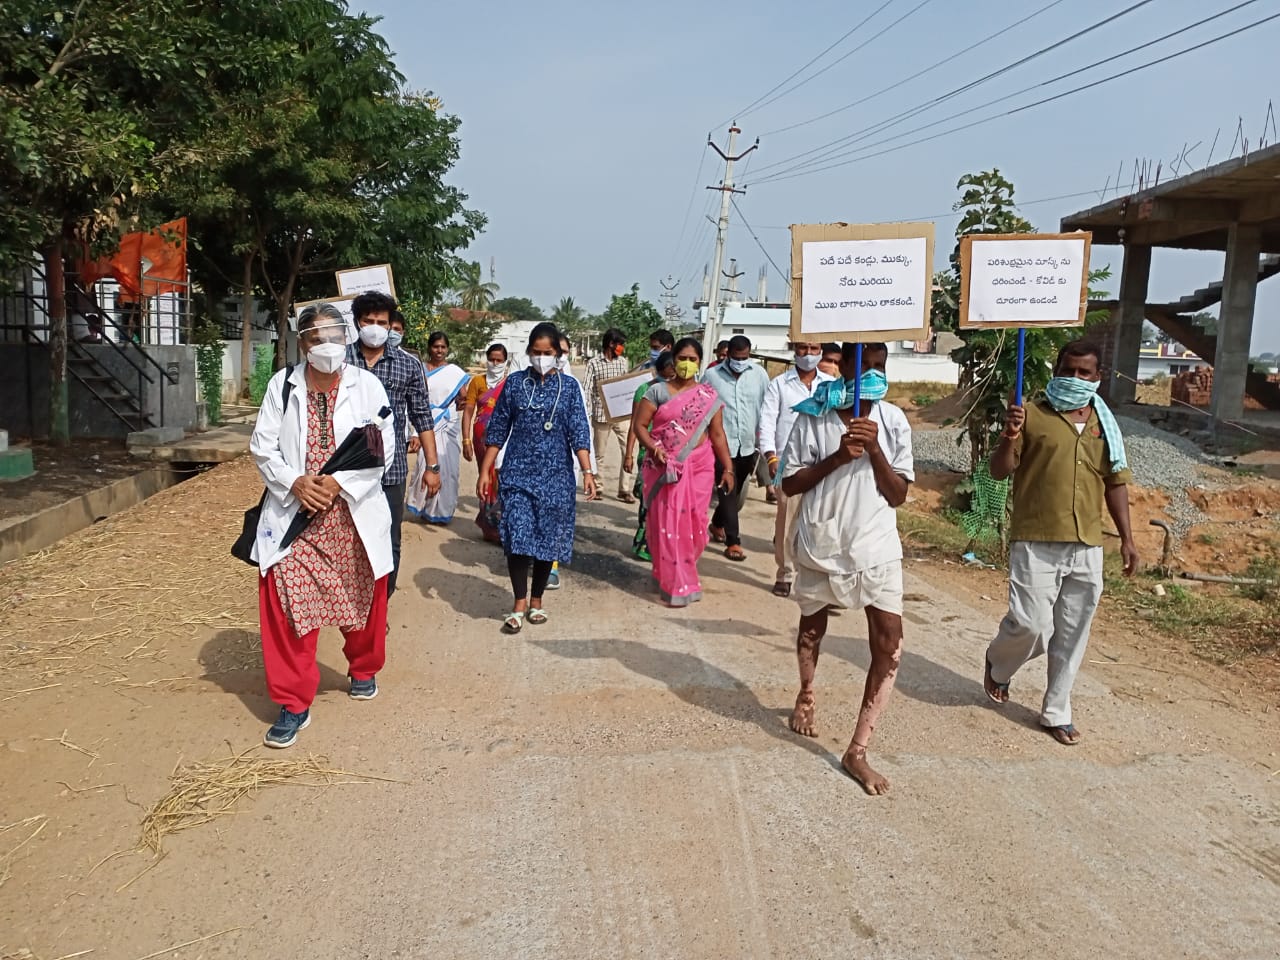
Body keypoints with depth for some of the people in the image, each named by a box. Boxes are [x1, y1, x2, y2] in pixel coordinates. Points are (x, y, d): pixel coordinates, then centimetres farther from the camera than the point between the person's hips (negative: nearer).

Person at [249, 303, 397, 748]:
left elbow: (382, 446, -6)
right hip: (294, 513, 0)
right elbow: (262, 445, 3)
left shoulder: (366, 385, -1)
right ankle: (293, 703, 8)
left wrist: (339, 481, -18)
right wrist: (295, 482, -14)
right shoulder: (283, 385, 3)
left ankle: (363, 669, 41)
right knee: (285, 604, -5)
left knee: (363, 599, 13)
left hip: (354, 514, 0)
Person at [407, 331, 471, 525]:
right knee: (426, 465, -3)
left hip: (449, 427, 0)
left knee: (446, 467, 0)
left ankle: (442, 511, 11)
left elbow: (463, 398, 7)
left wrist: (463, 402, -12)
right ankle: (424, 508, 9)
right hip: (426, 425, 0)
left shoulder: (455, 372, 6)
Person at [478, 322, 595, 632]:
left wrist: (587, 471, -16)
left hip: (555, 475, 0)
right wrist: (485, 471, 1)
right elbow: (497, 431, 5)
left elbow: (579, 432, -4)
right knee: (517, 537, -10)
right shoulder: (515, 382, 3)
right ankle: (519, 604, 2)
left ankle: (536, 600, 23)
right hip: (517, 472, 0)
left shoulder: (568, 387, 2)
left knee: (548, 538, 6)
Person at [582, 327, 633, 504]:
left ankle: (624, 490, 2)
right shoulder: (594, 363, -3)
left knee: (627, 450, -5)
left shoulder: (623, 361, 9)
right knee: (600, 453, 8)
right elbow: (586, 389, -5)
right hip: (601, 414, -3)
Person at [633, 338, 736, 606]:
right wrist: (653, 448, -17)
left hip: (698, 467, 2)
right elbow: (640, 425, -1)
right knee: (667, 523, -3)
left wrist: (728, 468, 1)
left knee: (693, 523, 3)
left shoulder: (709, 396, 6)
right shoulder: (657, 390, 1)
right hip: (664, 468, -2)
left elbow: (717, 434, 6)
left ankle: (679, 572, 28)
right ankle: (676, 585, 8)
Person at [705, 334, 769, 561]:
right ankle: (732, 541, 4)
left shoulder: (759, 374, 1)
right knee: (729, 492, -3)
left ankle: (717, 524, 40)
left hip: (748, 444, 3)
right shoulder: (712, 375, -4)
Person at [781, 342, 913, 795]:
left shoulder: (893, 420, -4)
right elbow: (790, 484, -7)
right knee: (812, 628, 20)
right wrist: (837, 457, -20)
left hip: (877, 549, 1)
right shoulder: (813, 416, -8)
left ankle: (857, 752, 4)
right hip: (820, 546, 0)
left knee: (890, 647, -7)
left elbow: (898, 495, -5)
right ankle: (806, 695, 52)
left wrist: (874, 449, -19)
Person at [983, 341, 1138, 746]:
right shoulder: (1032, 415, -3)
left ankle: (1056, 712, 23)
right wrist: (1009, 436, -25)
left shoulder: (1104, 422, 11)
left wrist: (1127, 538, 10)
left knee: (1072, 636, 9)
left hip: (1087, 547, 5)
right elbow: (999, 471, -6)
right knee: (1032, 625, -9)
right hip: (1036, 543, -4)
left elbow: (1115, 482, 15)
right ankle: (998, 664, 24)